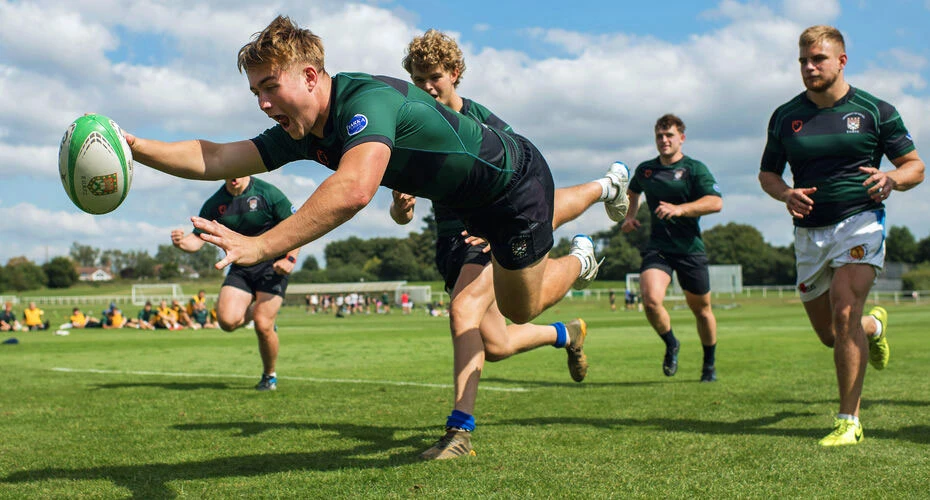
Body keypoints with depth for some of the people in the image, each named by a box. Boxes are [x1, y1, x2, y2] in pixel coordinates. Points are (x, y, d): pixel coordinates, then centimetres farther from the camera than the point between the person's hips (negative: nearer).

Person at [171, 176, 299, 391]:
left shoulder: (268, 193, -10)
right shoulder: (214, 204, 2)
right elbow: (198, 238, 2)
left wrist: (290, 258, -18)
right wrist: (183, 242, -21)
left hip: (272, 264, -4)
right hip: (240, 267, 4)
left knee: (263, 325, -14)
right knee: (228, 320, -18)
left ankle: (270, 375, 13)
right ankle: (254, 311, 20)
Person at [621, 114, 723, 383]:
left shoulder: (695, 169, -3)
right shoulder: (645, 170, 11)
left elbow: (715, 202, -17)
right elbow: (634, 192, 34)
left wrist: (679, 209, -29)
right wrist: (630, 216, 16)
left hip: (691, 248, -2)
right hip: (657, 247, 2)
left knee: (701, 309, 9)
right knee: (650, 299, -22)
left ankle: (710, 364, 33)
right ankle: (671, 345, 7)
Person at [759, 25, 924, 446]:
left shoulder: (875, 110, -1)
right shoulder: (785, 116, 6)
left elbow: (915, 165, 5)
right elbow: (767, 174, 15)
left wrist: (892, 179, -18)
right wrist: (786, 195, -8)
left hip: (860, 222, -4)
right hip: (809, 232, 4)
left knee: (844, 315, -21)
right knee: (828, 334, 10)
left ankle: (849, 421, -12)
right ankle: (875, 326, 47)